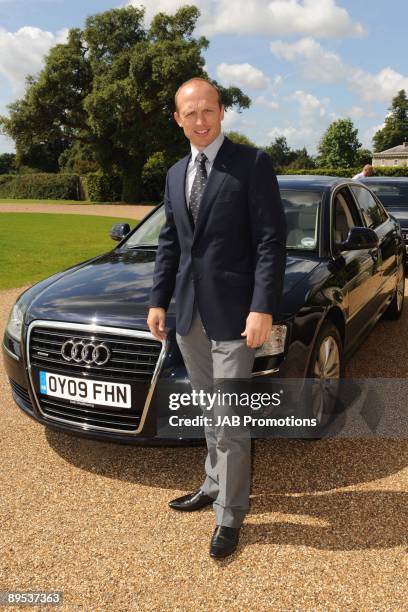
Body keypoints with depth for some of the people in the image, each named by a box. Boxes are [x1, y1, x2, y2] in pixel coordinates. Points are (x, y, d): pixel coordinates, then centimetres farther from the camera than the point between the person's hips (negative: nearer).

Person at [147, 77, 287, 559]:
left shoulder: (252, 164, -6)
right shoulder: (175, 174, 14)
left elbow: (272, 241, -10)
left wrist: (263, 308, -17)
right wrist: (158, 300, 10)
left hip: (233, 313, -6)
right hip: (189, 315, 6)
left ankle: (230, 514, 17)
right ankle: (214, 485, 37)